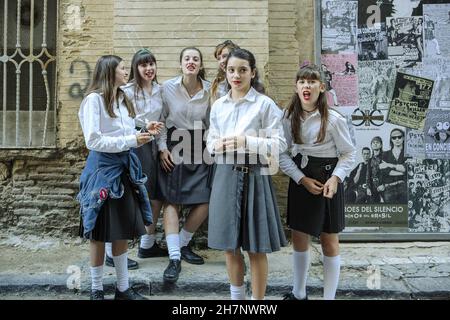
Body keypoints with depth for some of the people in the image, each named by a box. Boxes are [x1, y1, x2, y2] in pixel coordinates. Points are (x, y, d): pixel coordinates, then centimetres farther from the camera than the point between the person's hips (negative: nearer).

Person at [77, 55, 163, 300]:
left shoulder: (123, 100, 14)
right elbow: (93, 141, -18)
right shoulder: (94, 99, -11)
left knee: (123, 230, 11)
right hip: (103, 167, -7)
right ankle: (96, 290, 21)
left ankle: (123, 288, 23)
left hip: (124, 165, 7)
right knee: (100, 233, 4)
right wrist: (131, 140, -20)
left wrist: (145, 132, -2)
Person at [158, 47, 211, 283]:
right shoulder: (168, 87, -5)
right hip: (174, 145, -2)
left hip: (199, 148, 2)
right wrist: (162, 148, -5)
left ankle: (182, 245, 20)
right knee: (172, 201, -6)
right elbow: (161, 119, 2)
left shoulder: (210, 89, -3)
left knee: (204, 202, -3)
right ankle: (174, 258, -2)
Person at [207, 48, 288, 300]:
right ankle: (237, 296, 34)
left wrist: (247, 142, -20)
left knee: (256, 248, 4)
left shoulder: (265, 104, -5)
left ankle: (258, 299, 22)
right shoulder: (218, 105, 9)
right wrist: (217, 145, -7)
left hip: (254, 176, -4)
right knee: (229, 245, 13)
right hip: (226, 175, 4)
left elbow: (279, 144, -8)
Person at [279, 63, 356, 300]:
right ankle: (298, 293, 32)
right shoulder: (289, 117, -3)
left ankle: (329, 296, 23)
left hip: (328, 179, -3)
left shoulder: (334, 119, -11)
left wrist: (336, 178, -16)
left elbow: (349, 153, -3)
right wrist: (302, 179, -12)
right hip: (299, 180, 3)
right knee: (298, 238, 12)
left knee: (329, 241, 6)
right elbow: (283, 154, -2)